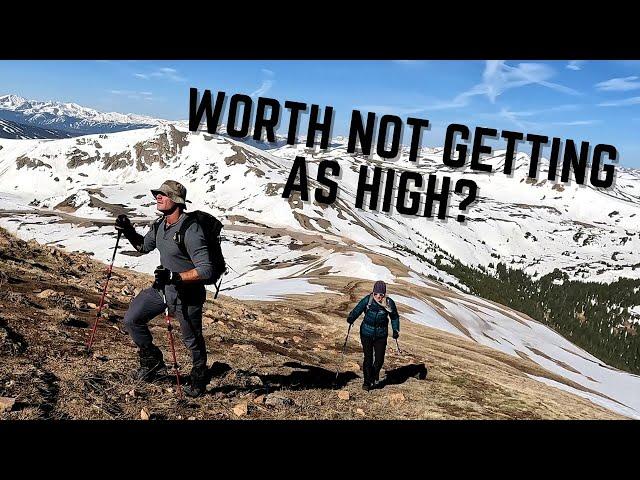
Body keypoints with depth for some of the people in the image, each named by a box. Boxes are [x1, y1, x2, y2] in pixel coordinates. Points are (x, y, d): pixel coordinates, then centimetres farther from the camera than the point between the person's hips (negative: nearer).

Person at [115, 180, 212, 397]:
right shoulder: (160, 224, 0)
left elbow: (205, 270, -30)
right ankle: (153, 361, 28)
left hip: (187, 294, -8)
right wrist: (128, 231, 1)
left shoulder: (190, 230, -27)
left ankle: (199, 381, 35)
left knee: (193, 341, 9)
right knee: (132, 319, 9)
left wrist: (175, 277, -36)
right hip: (162, 287, 8)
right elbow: (144, 246, 19)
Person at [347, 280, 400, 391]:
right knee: (368, 358, -3)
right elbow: (357, 310, -12)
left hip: (381, 335, 1)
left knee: (379, 359, 1)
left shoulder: (389, 303, -5)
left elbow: (395, 317, 9)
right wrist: (351, 319, -31)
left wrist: (396, 330, 1)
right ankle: (367, 382, 13)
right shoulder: (367, 300, -10)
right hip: (366, 334, -1)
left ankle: (375, 377, 31)